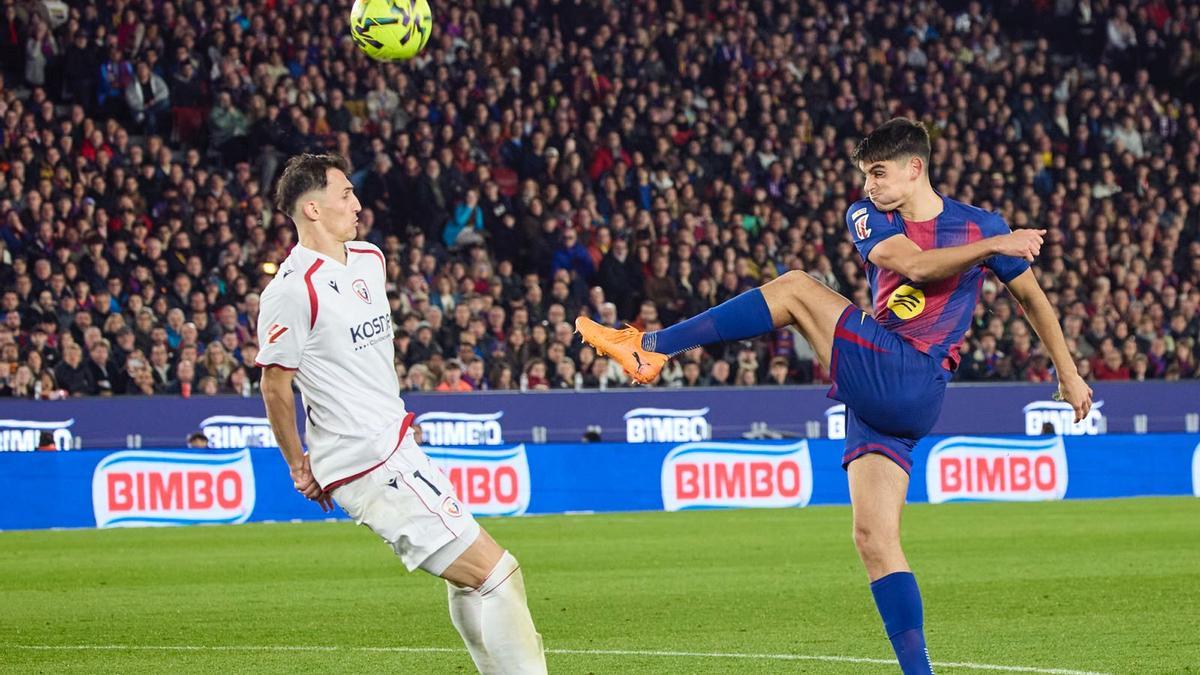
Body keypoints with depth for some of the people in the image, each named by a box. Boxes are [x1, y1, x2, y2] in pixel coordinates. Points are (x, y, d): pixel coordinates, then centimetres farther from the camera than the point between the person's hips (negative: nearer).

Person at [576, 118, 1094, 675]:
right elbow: (909, 262, -6)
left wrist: (1069, 375, 22)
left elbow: (1032, 298, 19)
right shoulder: (868, 216, 14)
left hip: (912, 384, -5)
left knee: (794, 289, -12)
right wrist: (992, 247, -10)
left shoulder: (981, 226, 7)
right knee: (873, 538, -4)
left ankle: (649, 347, -11)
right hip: (873, 394, 5)